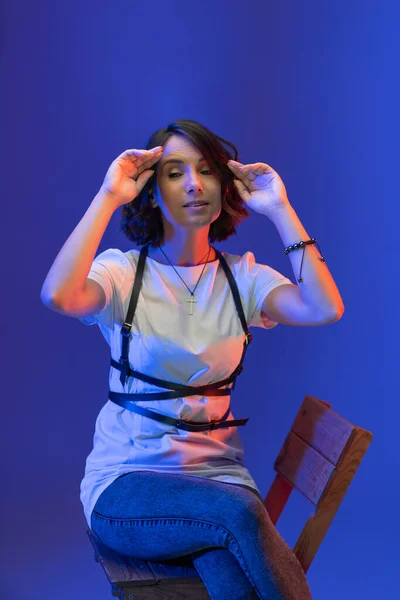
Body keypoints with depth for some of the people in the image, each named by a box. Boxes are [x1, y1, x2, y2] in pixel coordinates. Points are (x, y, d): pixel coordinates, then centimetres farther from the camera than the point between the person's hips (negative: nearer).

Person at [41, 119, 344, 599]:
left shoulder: (242, 276, 5)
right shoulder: (123, 271, -2)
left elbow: (325, 309, -14)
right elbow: (58, 296, -26)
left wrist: (280, 210, -10)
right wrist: (108, 197, -19)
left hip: (216, 473, 2)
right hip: (126, 484, -2)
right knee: (240, 512, -32)